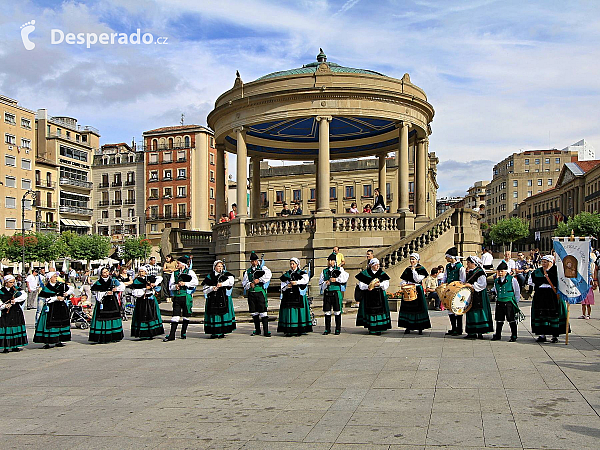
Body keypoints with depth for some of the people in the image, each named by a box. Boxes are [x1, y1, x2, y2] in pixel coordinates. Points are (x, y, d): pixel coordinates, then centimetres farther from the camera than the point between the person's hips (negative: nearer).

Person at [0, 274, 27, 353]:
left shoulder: (15, 289, 7)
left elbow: (24, 296, -7)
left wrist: (15, 300, -19)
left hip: (16, 312, 3)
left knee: (16, 328, 5)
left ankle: (15, 346, 13)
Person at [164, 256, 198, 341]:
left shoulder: (190, 272, 4)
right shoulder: (174, 273, 16)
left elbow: (195, 282, -7)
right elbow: (170, 285, 12)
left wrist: (185, 283, -13)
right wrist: (175, 286, -9)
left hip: (186, 296, -2)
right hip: (176, 296, 2)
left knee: (186, 315, 5)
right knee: (175, 316, -4)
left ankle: (184, 333, 17)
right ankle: (172, 335, -5)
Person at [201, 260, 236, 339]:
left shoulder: (226, 274, 9)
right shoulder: (210, 276, 9)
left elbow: (231, 280, -13)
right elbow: (205, 290, 8)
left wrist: (222, 284, -23)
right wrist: (212, 288, -11)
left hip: (224, 298, 0)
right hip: (213, 299, 0)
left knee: (223, 314, -2)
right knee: (214, 314, -3)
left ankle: (222, 332, 5)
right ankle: (214, 333, 3)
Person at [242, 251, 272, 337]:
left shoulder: (262, 268, 5)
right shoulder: (248, 271, 17)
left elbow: (268, 275, -13)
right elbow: (244, 282, 12)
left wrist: (259, 280, -16)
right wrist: (250, 284, -7)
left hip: (260, 292, -4)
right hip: (251, 293, 5)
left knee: (263, 312, -8)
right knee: (254, 312, 9)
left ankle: (266, 331, -7)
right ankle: (257, 330, 21)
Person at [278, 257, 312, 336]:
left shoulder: (302, 273, 8)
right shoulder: (287, 274, 18)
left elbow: (306, 279, -10)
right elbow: (282, 286, 15)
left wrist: (297, 282, -17)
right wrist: (287, 286, -6)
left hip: (298, 296, -3)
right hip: (288, 296, 3)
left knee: (298, 312, -5)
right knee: (289, 312, -4)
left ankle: (298, 330, -1)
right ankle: (288, 330, -2)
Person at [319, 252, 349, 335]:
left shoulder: (339, 269, 8)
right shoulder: (324, 271, 15)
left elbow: (345, 277, -10)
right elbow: (320, 283, 11)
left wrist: (336, 279, -15)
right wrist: (325, 283, -9)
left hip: (336, 293, -2)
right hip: (327, 293, 2)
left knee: (337, 311, -1)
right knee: (327, 312, 3)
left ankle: (338, 329, 8)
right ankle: (327, 329, 12)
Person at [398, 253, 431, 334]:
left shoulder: (421, 269, -1)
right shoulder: (407, 269, 12)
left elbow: (417, 279, -15)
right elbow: (403, 280, 13)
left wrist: (413, 269, -11)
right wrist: (403, 283, -9)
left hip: (418, 291, -4)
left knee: (419, 308, -4)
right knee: (407, 308, 2)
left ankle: (420, 328, 4)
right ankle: (408, 327, 9)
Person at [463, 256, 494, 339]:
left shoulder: (480, 272, -12)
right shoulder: (470, 272, 15)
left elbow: (482, 284, -19)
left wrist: (471, 286, -21)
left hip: (478, 297, -9)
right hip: (471, 296, 9)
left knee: (478, 313, -8)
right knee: (471, 313, 8)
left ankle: (480, 332, -3)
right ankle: (472, 333, 12)